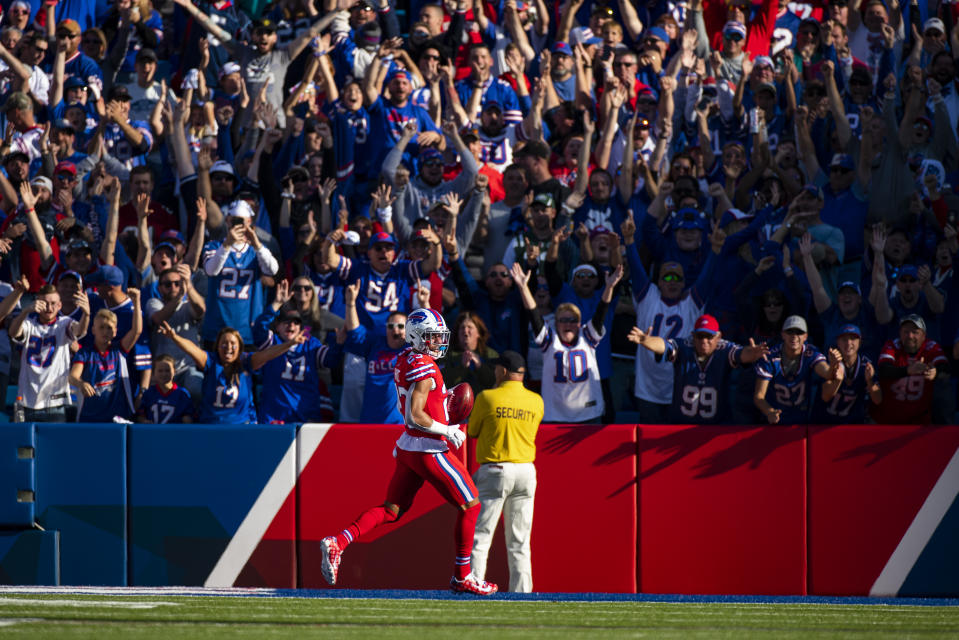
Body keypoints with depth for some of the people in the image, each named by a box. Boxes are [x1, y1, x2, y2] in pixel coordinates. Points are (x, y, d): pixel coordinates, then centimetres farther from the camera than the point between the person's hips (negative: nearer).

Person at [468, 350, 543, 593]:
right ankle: (521, 591, 6)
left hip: (495, 471, -4)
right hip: (526, 472, 4)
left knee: (479, 537, -1)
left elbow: (472, 432, 4)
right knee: (519, 542, 10)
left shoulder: (488, 398, -8)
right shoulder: (536, 401, 3)